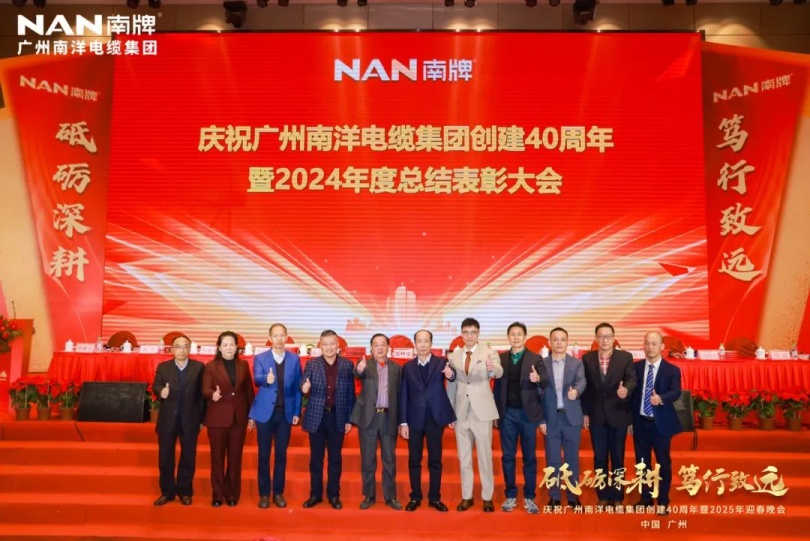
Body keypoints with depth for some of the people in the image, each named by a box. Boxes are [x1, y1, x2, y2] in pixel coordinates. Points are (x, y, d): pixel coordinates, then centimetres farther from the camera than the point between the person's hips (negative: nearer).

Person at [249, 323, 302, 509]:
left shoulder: (295, 359, 3)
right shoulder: (260, 358, 0)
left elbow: (297, 387, 5)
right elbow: (256, 379, -18)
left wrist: (297, 412, 0)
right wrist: (266, 379, -41)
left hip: (285, 412, 1)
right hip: (265, 412, -1)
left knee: (281, 454, 8)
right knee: (264, 455, 6)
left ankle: (278, 493, 19)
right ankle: (264, 494, 17)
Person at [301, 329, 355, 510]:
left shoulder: (347, 365, 0)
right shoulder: (311, 364, 0)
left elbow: (351, 393, 1)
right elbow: (305, 388, -5)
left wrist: (350, 419, -1)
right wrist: (305, 388, -30)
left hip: (338, 417, 0)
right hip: (317, 416, 0)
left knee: (335, 458, 9)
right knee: (315, 458, 9)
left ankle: (333, 495, 20)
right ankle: (315, 494, 22)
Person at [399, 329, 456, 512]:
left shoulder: (441, 362, 0)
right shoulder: (408, 367, 3)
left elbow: (450, 373, -21)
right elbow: (403, 395, 2)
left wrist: (450, 374, -46)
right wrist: (403, 422, -3)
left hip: (435, 418, -1)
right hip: (414, 419, 1)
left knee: (435, 460, 8)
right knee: (414, 460, 8)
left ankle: (435, 498, 19)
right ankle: (415, 497, 20)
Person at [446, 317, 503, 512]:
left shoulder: (489, 353, -5)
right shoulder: (454, 356, 6)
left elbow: (499, 372, -25)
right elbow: (451, 385, 10)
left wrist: (492, 369, -48)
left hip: (482, 412, -3)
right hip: (461, 413, 3)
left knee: (485, 456, 4)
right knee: (464, 457, 11)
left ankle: (487, 497, 17)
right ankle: (466, 496, 23)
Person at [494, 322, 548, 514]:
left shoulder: (535, 358, 0)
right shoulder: (501, 358, 6)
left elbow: (546, 382, -10)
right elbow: (497, 386, 7)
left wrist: (538, 378, -33)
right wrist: (496, 412, 3)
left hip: (528, 413, -2)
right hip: (507, 413, 2)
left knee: (529, 457, 5)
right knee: (508, 456, 6)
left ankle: (529, 497, 15)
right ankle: (510, 496, 16)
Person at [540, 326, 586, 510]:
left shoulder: (577, 363, 4)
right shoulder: (542, 364, 2)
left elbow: (581, 381, -15)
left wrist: (576, 391, -39)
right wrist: (541, 419, -4)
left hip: (571, 417, 0)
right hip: (551, 418, 0)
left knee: (572, 459, 8)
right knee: (552, 460, 6)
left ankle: (573, 496, 20)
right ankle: (554, 497, 17)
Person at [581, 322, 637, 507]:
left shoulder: (625, 357, -1)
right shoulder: (587, 358, 1)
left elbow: (632, 379, -9)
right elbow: (585, 386, 3)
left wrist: (626, 389, -32)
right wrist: (585, 412, 1)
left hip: (618, 415, -1)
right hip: (596, 415, 1)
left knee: (618, 457, 8)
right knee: (599, 458, 9)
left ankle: (617, 496, 21)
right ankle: (603, 496, 20)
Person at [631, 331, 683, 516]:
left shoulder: (672, 370, -4)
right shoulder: (635, 367, 3)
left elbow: (675, 392, -20)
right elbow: (631, 393, 5)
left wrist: (660, 398, -41)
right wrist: (629, 420, 4)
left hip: (661, 423, -2)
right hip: (640, 422, 3)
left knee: (663, 463, 6)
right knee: (642, 462, 11)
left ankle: (663, 502, 20)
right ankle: (645, 498, 26)